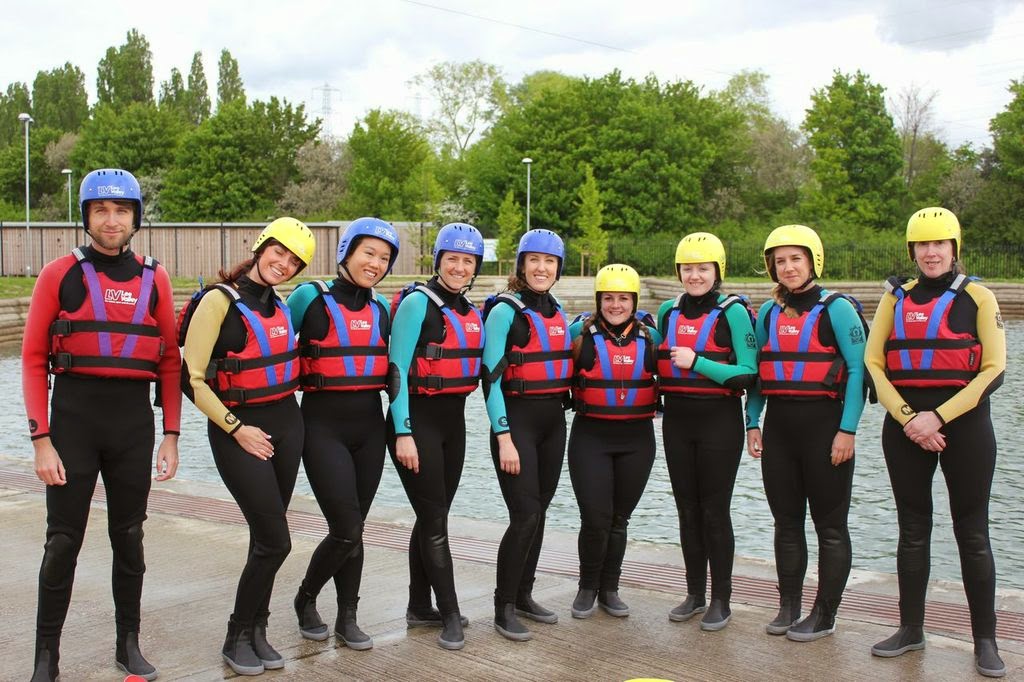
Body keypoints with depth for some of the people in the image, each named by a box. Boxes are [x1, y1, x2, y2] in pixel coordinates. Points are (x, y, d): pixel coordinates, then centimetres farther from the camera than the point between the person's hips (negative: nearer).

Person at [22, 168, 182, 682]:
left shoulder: (154, 279, 5)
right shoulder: (60, 275, -2)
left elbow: (170, 362, 8)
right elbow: (33, 360, -3)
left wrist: (170, 436, 4)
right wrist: (41, 439, -10)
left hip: (134, 418, 2)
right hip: (73, 413, -2)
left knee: (128, 535, 12)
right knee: (63, 539, 2)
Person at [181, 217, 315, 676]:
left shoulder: (279, 304, 9)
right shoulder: (220, 300, -11)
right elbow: (193, 377, -13)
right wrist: (236, 428, -13)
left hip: (285, 422, 6)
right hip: (238, 427, -6)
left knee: (267, 538, 10)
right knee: (274, 540, -8)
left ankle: (256, 629, 23)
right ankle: (237, 636, 10)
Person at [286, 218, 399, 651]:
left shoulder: (381, 308, 9)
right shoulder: (311, 297, -7)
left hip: (369, 425, 5)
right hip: (324, 426, -5)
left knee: (353, 529, 10)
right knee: (346, 530, -8)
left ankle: (348, 618, 23)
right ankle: (306, 600, 18)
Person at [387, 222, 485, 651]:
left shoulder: (472, 313, 11)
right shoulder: (418, 303, -11)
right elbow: (397, 369, -14)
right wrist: (403, 434, -18)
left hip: (454, 420, 7)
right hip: (418, 420, -7)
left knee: (433, 517, 13)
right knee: (434, 521, -3)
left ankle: (419, 607, 23)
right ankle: (450, 614, 5)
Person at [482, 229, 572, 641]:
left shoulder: (558, 312, 12)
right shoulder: (505, 310, -10)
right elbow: (492, 377, -14)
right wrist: (504, 437, -18)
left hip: (554, 422, 7)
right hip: (517, 420, -7)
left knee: (538, 513, 11)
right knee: (525, 515, -10)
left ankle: (523, 595, 24)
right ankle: (504, 607, 2)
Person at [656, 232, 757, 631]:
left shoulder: (733, 312, -8)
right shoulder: (668, 311, 9)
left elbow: (748, 373, -14)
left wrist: (697, 362, -19)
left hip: (719, 421, -5)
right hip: (677, 421, 5)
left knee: (715, 512, 0)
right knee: (687, 511, 12)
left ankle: (721, 601, 12)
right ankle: (694, 595, 24)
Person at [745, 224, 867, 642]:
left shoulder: (836, 308, -6)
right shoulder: (768, 313, 11)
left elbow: (858, 370, -11)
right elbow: (755, 372, 15)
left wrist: (847, 429, -16)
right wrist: (752, 423, 7)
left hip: (823, 424, -5)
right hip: (778, 426, 6)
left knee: (830, 525, 3)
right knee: (786, 522, 11)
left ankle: (824, 616, 12)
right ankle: (788, 608, 22)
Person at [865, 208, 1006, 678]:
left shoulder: (977, 297, 0)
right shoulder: (895, 298, 8)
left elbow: (994, 370, -7)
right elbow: (873, 363, 3)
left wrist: (939, 416, -15)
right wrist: (908, 417, -10)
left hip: (964, 424, -3)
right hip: (905, 426, 3)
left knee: (972, 534, 2)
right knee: (912, 531, 10)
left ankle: (985, 640, 10)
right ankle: (911, 629, 20)